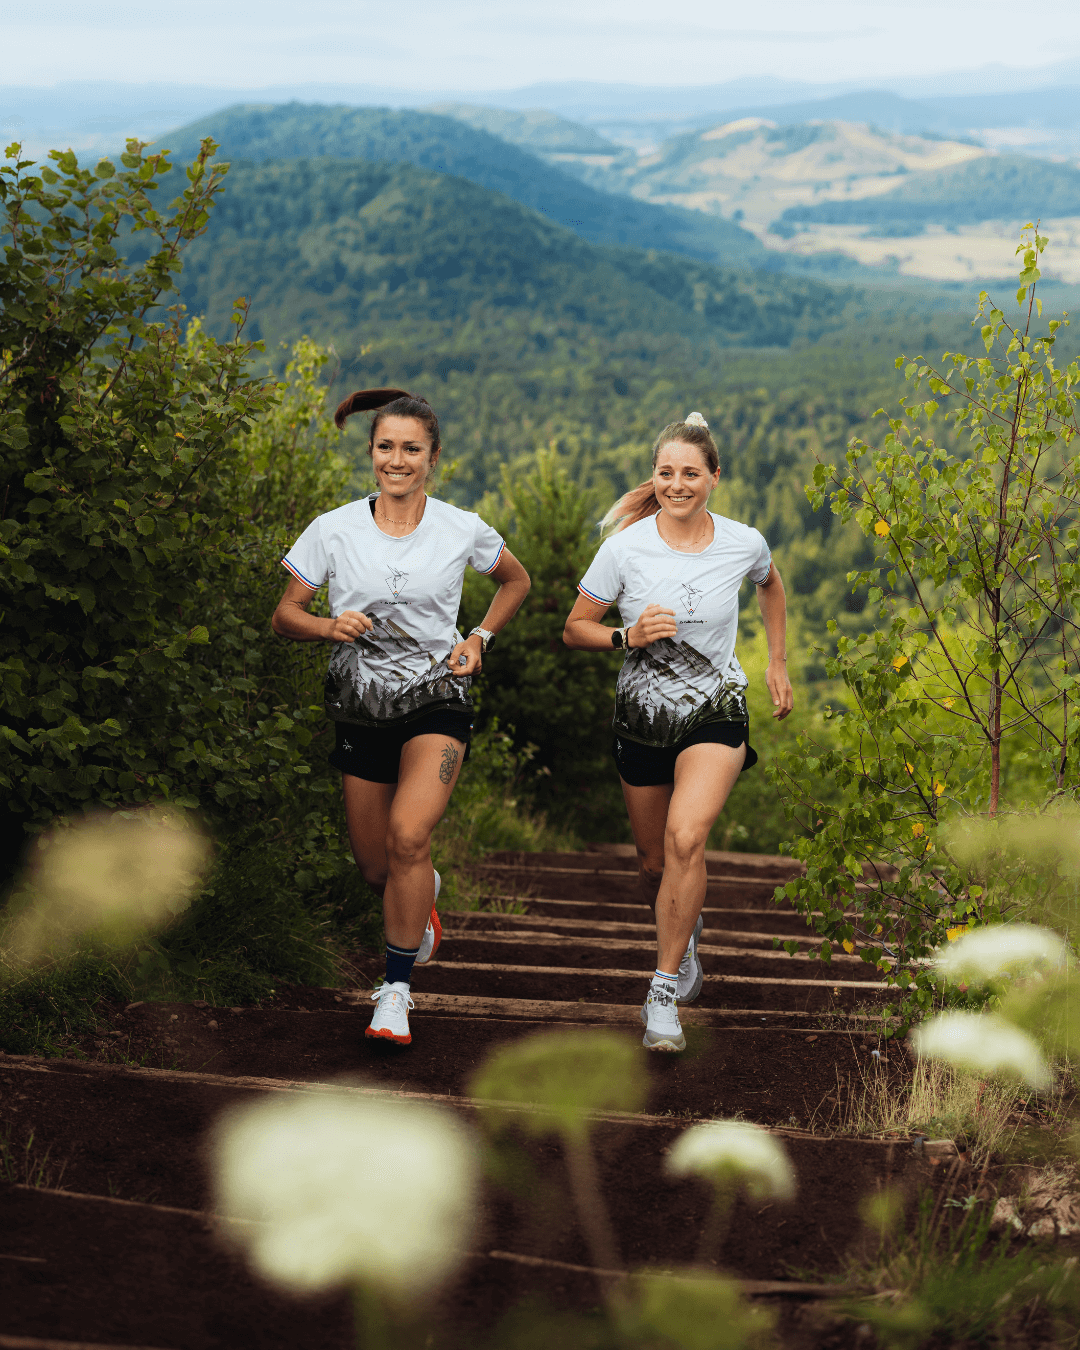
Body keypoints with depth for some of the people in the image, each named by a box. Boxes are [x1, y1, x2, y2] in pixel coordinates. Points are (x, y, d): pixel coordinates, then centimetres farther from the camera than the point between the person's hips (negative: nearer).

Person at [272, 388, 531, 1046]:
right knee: (377, 868, 10)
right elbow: (286, 614, 2)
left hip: (436, 699, -2)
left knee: (408, 836, -25)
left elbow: (517, 580, 17)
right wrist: (328, 626, -19)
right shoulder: (334, 530, -3)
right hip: (362, 707, 2)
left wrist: (480, 638, 2)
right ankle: (424, 900, 48)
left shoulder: (462, 530, -3)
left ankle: (397, 989, -12)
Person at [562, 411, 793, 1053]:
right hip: (643, 716, 2)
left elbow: (771, 584, 18)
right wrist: (629, 635, -21)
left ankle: (664, 992, -17)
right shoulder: (626, 547, -11)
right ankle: (686, 937, 48)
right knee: (655, 864, 12)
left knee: (686, 838, -26)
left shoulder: (744, 543, -7)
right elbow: (575, 629, -3)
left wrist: (779, 663, 16)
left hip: (716, 712, -1)